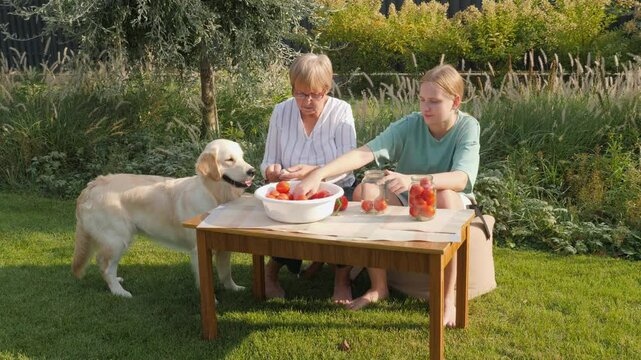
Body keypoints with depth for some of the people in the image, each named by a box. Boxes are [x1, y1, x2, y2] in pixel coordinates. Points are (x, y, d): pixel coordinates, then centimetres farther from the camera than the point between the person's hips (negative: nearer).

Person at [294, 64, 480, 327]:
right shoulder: (409, 125, -13)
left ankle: (448, 297, -26)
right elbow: (365, 153, -26)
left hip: (449, 205, -2)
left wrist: (412, 180, -50)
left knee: (446, 195, -38)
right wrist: (319, 174, -42)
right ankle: (378, 287, -14)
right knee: (364, 191, -26)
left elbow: (461, 179, -32)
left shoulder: (468, 127, -16)